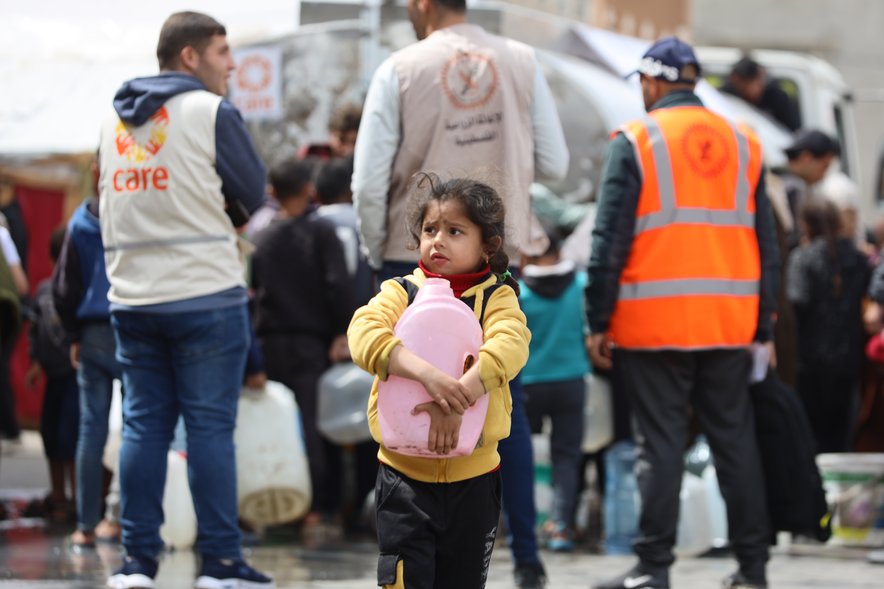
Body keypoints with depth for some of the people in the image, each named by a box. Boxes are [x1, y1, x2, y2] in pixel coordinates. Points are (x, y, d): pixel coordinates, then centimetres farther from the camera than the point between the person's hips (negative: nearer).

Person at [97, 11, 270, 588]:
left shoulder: (116, 120, 14)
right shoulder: (212, 112, -7)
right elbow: (253, 194, -3)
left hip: (131, 297, 6)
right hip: (205, 294, -6)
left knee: (143, 424, 8)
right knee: (211, 425, -3)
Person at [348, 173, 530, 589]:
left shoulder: (497, 298, 0)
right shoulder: (400, 293, -1)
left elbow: (510, 345, -21)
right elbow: (363, 333, -20)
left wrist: (455, 400, -36)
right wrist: (426, 374, -36)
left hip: (473, 476, 1)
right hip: (405, 475, -1)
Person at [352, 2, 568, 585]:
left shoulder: (399, 71, -8)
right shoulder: (521, 62, -2)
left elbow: (369, 182, -9)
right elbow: (554, 163, 1)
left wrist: (377, 253, 6)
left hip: (416, 255, -2)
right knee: (505, 404, 11)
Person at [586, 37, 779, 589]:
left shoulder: (636, 142, -3)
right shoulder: (743, 144, 11)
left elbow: (610, 243, -6)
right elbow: (767, 244, 12)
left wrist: (599, 323, -2)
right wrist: (763, 327, 16)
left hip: (655, 325, -4)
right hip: (730, 325, 4)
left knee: (660, 441, -1)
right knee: (736, 439, 10)